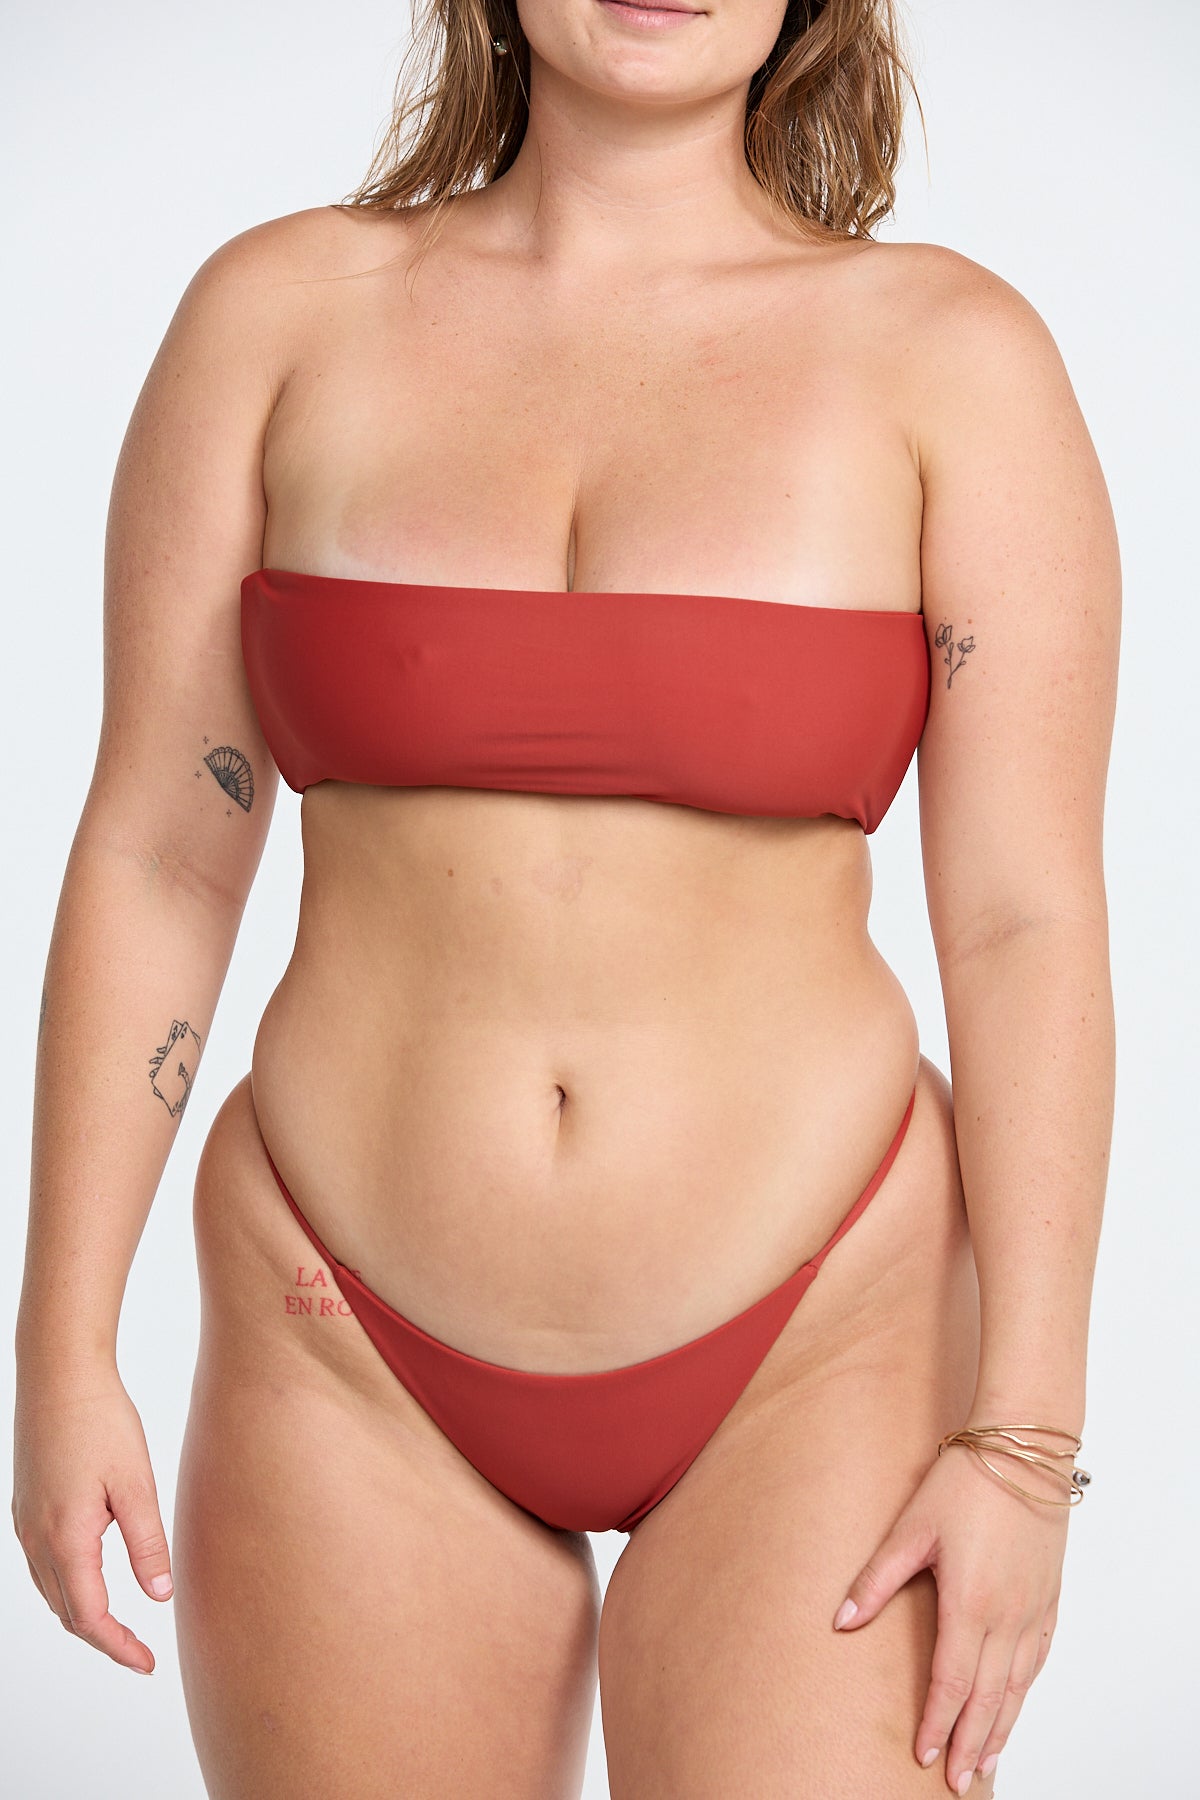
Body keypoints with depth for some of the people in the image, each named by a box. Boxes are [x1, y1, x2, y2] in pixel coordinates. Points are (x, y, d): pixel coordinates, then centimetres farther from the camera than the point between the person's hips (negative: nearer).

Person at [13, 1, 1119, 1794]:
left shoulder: (954, 353, -2)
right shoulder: (285, 309, 2)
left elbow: (1028, 919, -5)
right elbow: (154, 854, 2)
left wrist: (1021, 1439, -9)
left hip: (812, 1349, -1)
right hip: (357, 1371, 2)